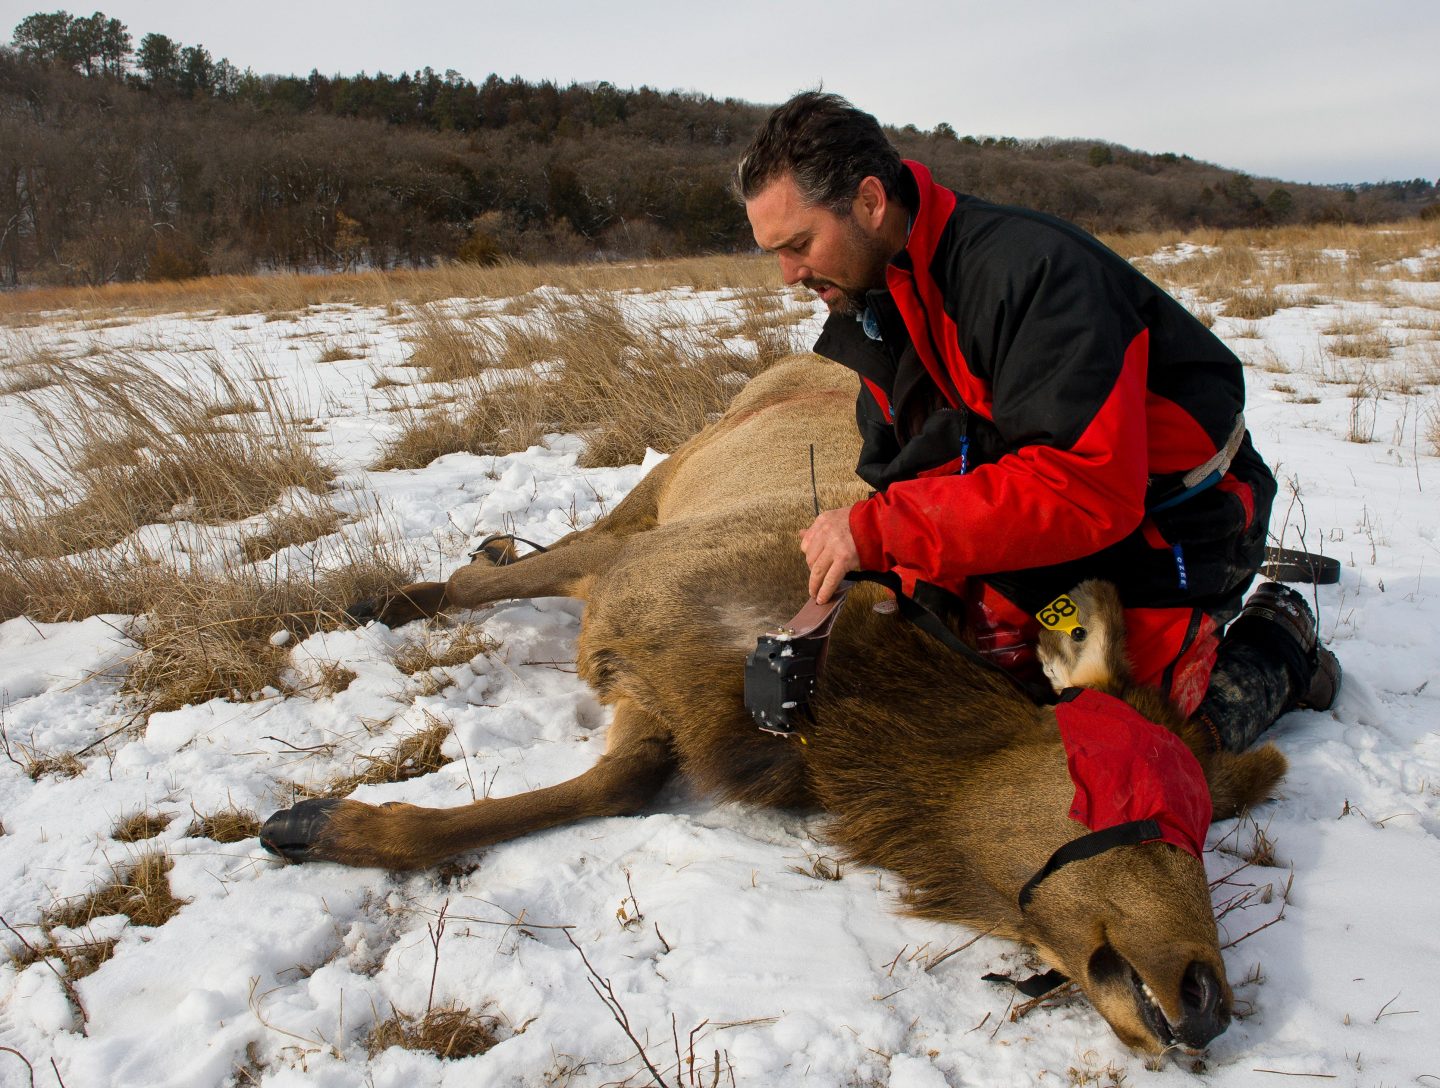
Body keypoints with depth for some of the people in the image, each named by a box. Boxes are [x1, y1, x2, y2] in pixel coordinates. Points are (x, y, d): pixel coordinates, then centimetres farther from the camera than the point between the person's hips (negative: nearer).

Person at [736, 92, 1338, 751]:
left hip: (1174, 520, -8)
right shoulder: (873, 312, -2)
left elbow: (1088, 487, -38)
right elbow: (898, 481, -1)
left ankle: (1276, 647, 19)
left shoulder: (1027, 269, -30)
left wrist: (881, 531, -38)